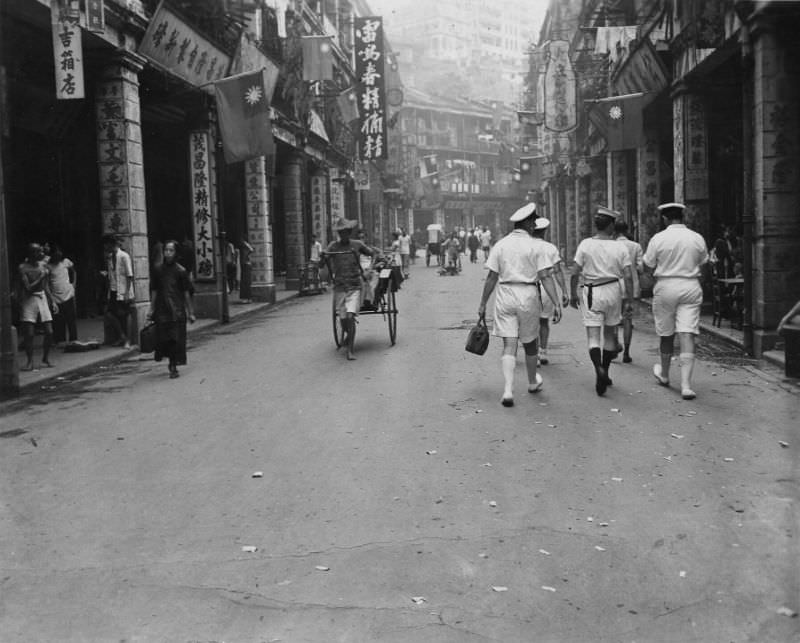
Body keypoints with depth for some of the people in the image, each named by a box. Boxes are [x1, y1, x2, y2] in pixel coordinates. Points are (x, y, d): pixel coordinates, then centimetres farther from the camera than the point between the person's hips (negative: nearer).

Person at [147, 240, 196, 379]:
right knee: (163, 337, 2)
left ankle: (174, 366, 3)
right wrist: (151, 309, 7)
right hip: (162, 309, 2)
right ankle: (171, 361, 24)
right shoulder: (157, 270, 6)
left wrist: (190, 312, 0)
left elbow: (186, 293, 0)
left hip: (177, 310, -2)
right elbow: (154, 291, 10)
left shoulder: (181, 271, -1)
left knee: (176, 338, -4)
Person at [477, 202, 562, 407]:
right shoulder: (534, 246, -3)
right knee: (530, 342, 17)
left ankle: (508, 391, -13)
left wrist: (482, 304, 7)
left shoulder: (500, 245, 3)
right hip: (528, 297, -1)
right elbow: (546, 277, -9)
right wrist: (556, 304, -9)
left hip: (505, 295, 1)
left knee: (509, 345, 0)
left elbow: (492, 277, 1)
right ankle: (533, 382, 38)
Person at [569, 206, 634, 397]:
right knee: (609, 334, 16)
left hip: (591, 292, -1)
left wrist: (573, 294, 6)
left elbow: (575, 273, -4)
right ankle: (605, 374, 25)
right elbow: (627, 276, -5)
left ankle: (599, 370, -24)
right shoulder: (620, 247, -1)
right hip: (613, 291, 2)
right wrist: (628, 297, 3)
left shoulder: (585, 245, -3)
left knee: (593, 336, -1)